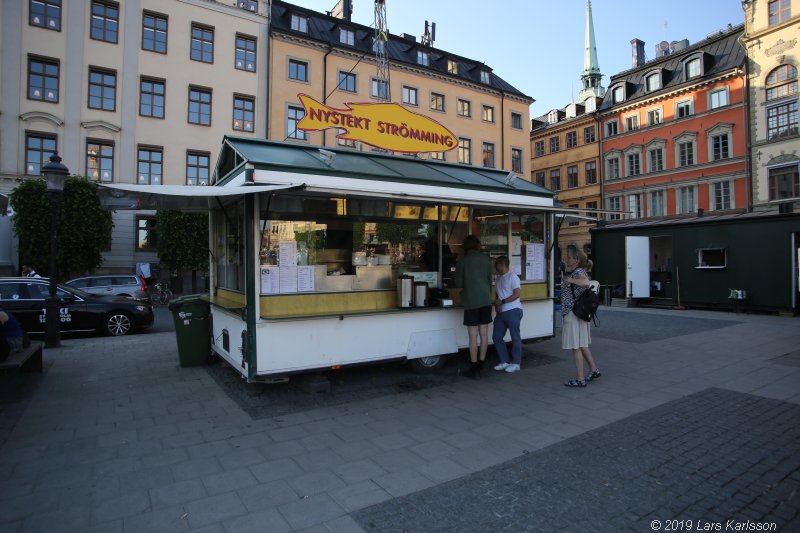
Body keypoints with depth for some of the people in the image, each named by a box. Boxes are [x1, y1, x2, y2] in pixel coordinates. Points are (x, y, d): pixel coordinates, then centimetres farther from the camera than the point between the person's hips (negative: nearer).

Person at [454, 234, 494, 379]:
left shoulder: (462, 262, -6)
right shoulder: (486, 259, 5)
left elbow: (458, 283, -3)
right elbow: (490, 280, 12)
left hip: (471, 302, -4)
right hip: (486, 300, 4)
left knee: (473, 336, 0)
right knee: (484, 334, 9)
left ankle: (474, 368, 6)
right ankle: (480, 365, 17)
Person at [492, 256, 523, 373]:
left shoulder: (512, 276, -8)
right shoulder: (498, 279, 16)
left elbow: (517, 294, -14)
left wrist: (502, 302, -17)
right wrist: (496, 305, 1)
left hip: (513, 311, -8)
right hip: (501, 312, 9)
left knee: (515, 337, 0)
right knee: (496, 337, 7)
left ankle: (516, 363, 9)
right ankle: (504, 362, 17)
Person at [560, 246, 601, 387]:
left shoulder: (578, 272, -17)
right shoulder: (573, 271, 10)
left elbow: (586, 282, -39)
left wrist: (570, 280, -31)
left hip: (573, 313, -10)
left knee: (576, 346, -1)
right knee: (581, 344, 20)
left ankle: (580, 379, 6)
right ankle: (594, 370, 30)